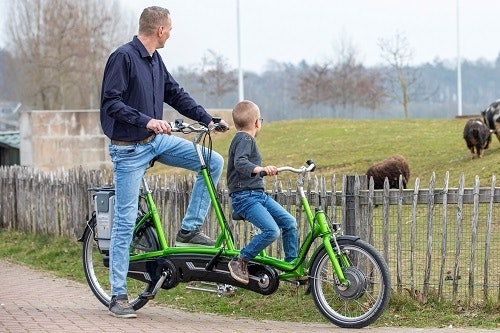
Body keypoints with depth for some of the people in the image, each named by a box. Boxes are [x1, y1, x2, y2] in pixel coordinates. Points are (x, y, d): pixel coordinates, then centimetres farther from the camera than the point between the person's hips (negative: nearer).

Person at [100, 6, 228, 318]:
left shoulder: (155, 59, 8)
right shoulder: (123, 57, -16)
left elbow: (176, 94, 16)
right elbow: (111, 102, -22)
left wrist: (208, 119, 9)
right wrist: (146, 120, -31)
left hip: (157, 141, 8)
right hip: (129, 148, -7)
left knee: (214, 162, -2)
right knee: (126, 220, -5)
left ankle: (189, 230, 7)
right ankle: (119, 295, 2)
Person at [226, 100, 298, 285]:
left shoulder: (246, 139, 21)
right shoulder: (244, 139, -11)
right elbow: (240, 163, -30)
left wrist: (263, 171, 46)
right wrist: (260, 169, -46)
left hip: (259, 194, 10)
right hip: (244, 197, -10)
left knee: (289, 222, 3)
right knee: (272, 231, -24)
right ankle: (239, 262, -12)